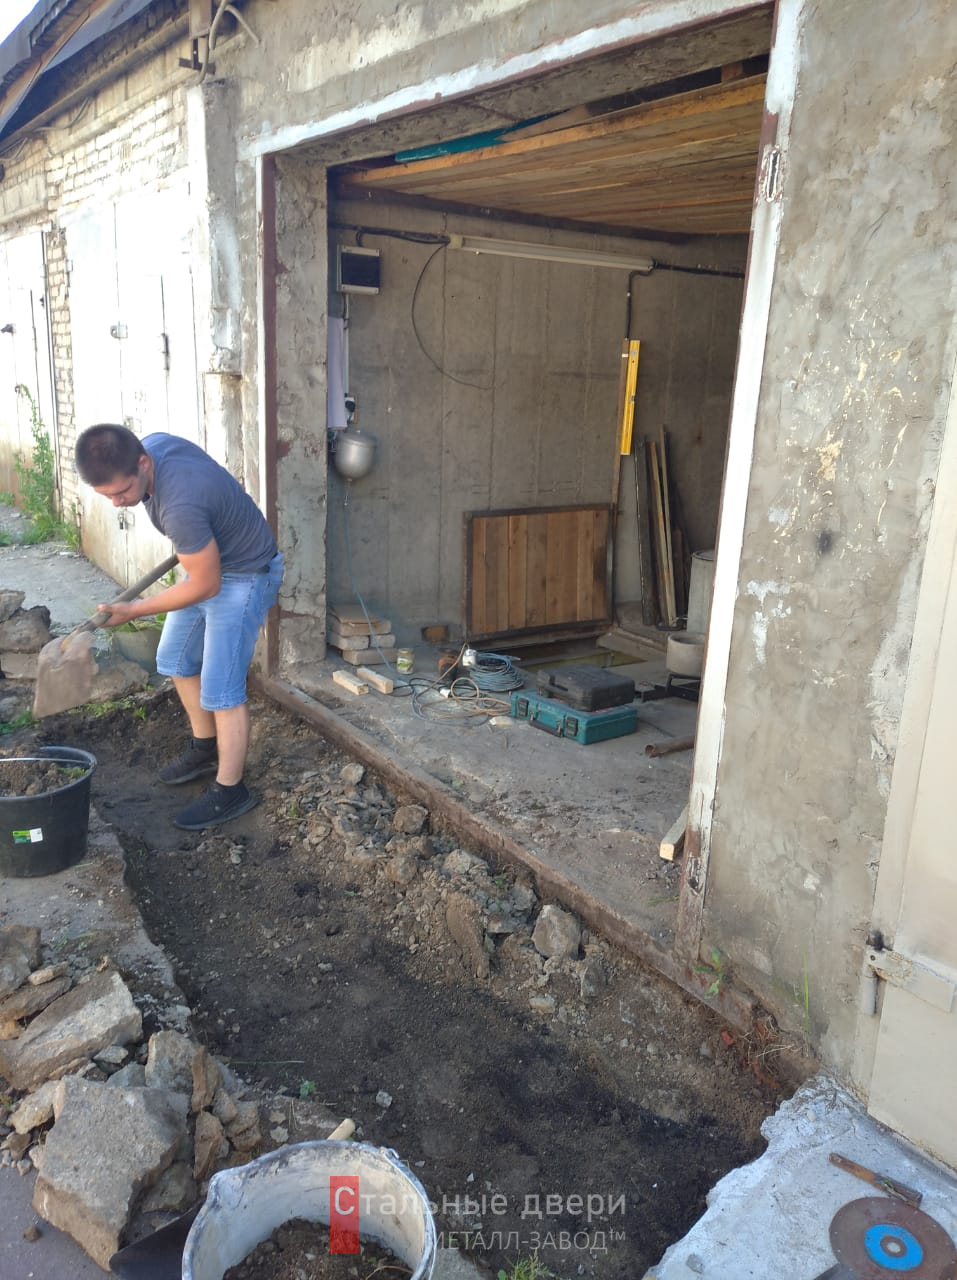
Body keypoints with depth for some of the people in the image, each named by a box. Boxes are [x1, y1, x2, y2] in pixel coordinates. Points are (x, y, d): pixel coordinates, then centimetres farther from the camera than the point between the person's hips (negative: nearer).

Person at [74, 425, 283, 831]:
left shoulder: (180, 505, -39)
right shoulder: (152, 444, -13)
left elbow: (206, 586, -27)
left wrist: (133, 610, -18)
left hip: (243, 576, -10)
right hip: (208, 559, 10)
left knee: (220, 688, -6)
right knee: (176, 661, 18)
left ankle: (230, 791, 8)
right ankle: (206, 750, 35)